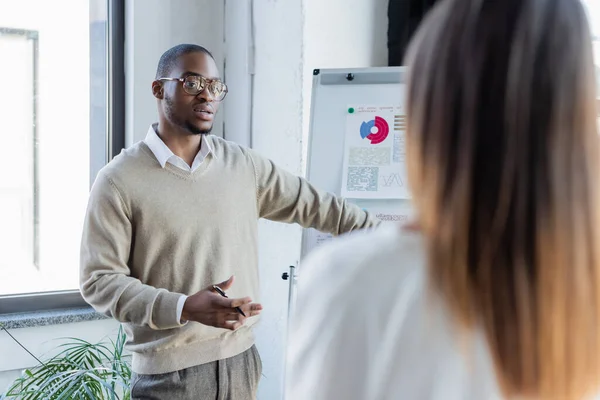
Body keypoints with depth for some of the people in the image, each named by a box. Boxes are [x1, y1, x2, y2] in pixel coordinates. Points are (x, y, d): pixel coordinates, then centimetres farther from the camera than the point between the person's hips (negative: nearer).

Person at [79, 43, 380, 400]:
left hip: (241, 359, 4)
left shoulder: (243, 164, 4)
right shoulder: (120, 181, -9)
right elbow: (99, 280, -11)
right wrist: (184, 308, -23)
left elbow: (312, 204, 11)